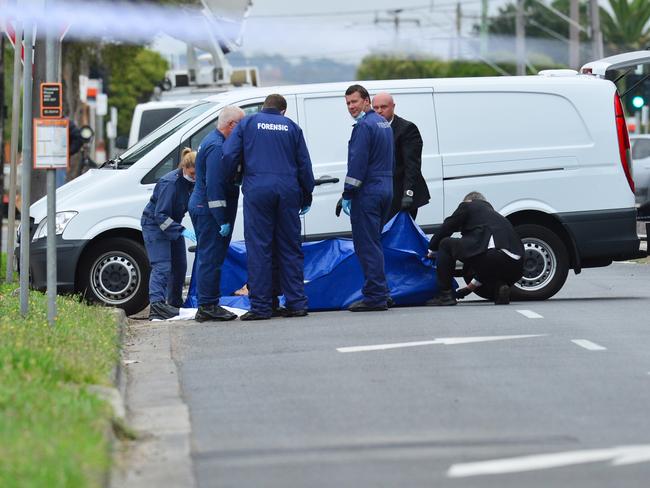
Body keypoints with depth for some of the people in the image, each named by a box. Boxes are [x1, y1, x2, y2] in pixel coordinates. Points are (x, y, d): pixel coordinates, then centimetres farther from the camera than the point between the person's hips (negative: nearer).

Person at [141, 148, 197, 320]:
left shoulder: (192, 183, -4)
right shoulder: (170, 183, -29)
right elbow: (161, 215, -30)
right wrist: (182, 231, -37)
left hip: (173, 224, 8)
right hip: (154, 224, -8)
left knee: (180, 266, 13)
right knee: (162, 266, -21)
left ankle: (175, 303, 28)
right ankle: (157, 304, -33)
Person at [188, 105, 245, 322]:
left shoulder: (212, 141, 18)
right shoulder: (217, 147, -17)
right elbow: (214, 186, -23)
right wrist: (223, 220, -22)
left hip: (202, 207, 11)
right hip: (209, 210, -11)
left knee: (208, 258, 12)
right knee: (211, 258, -8)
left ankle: (207, 306, 16)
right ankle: (208, 306, -7)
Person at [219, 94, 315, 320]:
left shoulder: (247, 123, 8)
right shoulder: (291, 127, 13)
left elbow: (229, 155, -1)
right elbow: (304, 164, 13)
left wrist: (226, 183, 13)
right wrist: (307, 195, 21)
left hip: (257, 191, -2)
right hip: (288, 190, 2)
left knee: (259, 250, -2)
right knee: (290, 248, 8)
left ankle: (260, 307, -4)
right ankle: (296, 303, 7)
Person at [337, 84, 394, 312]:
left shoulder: (364, 126, -14)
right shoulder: (383, 123, 16)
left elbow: (358, 163, -18)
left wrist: (347, 195, -15)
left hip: (367, 191, -10)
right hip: (386, 189, 10)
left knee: (366, 245, -6)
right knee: (374, 243, 16)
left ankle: (375, 297, -8)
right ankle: (381, 293, 17)